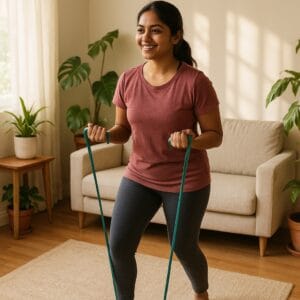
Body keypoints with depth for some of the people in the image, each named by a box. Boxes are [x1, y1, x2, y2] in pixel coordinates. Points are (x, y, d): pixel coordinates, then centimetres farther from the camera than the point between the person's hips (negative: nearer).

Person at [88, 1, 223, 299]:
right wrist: (105, 133, -16)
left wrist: (192, 139, -33)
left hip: (186, 180, -3)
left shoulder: (195, 82, -19)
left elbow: (216, 136, -12)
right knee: (118, 246, 1)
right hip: (139, 176, 4)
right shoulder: (127, 80, -5)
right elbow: (123, 130, 5)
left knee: (183, 248, 14)